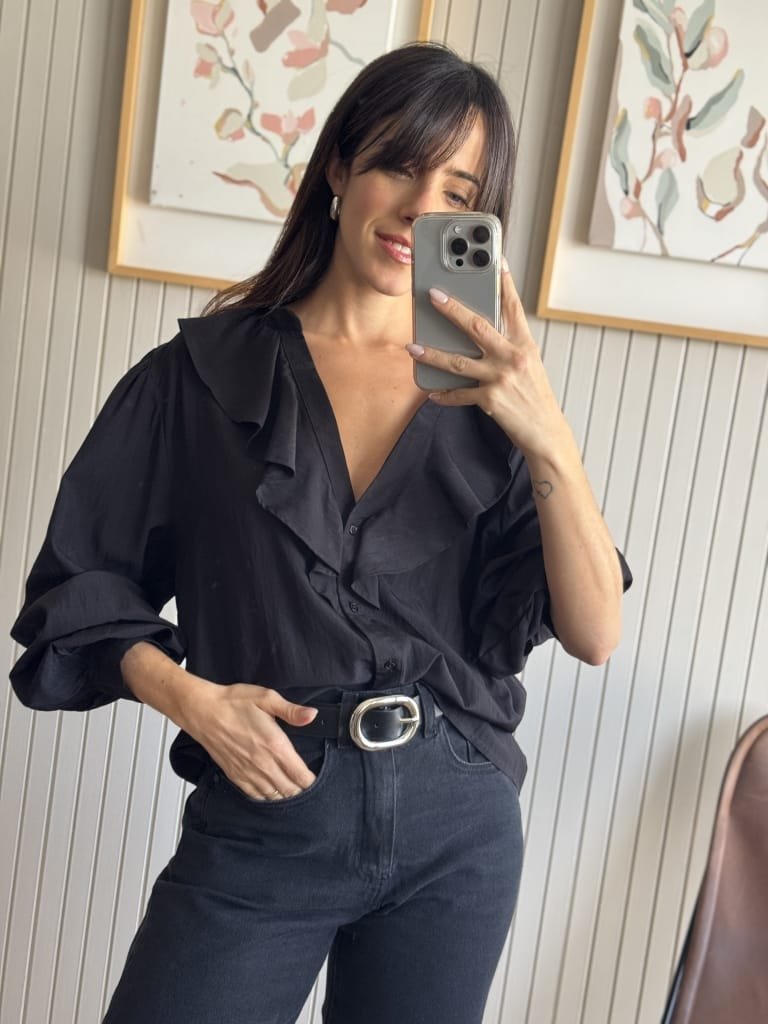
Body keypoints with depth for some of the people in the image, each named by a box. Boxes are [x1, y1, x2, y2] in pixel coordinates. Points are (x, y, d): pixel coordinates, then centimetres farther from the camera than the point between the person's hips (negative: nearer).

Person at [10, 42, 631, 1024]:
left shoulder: (485, 398, 4)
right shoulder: (203, 373, 0)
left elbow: (594, 635, -6)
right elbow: (82, 583, 4)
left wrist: (550, 443, -19)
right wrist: (189, 695, -13)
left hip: (459, 827, 2)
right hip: (264, 822, -2)